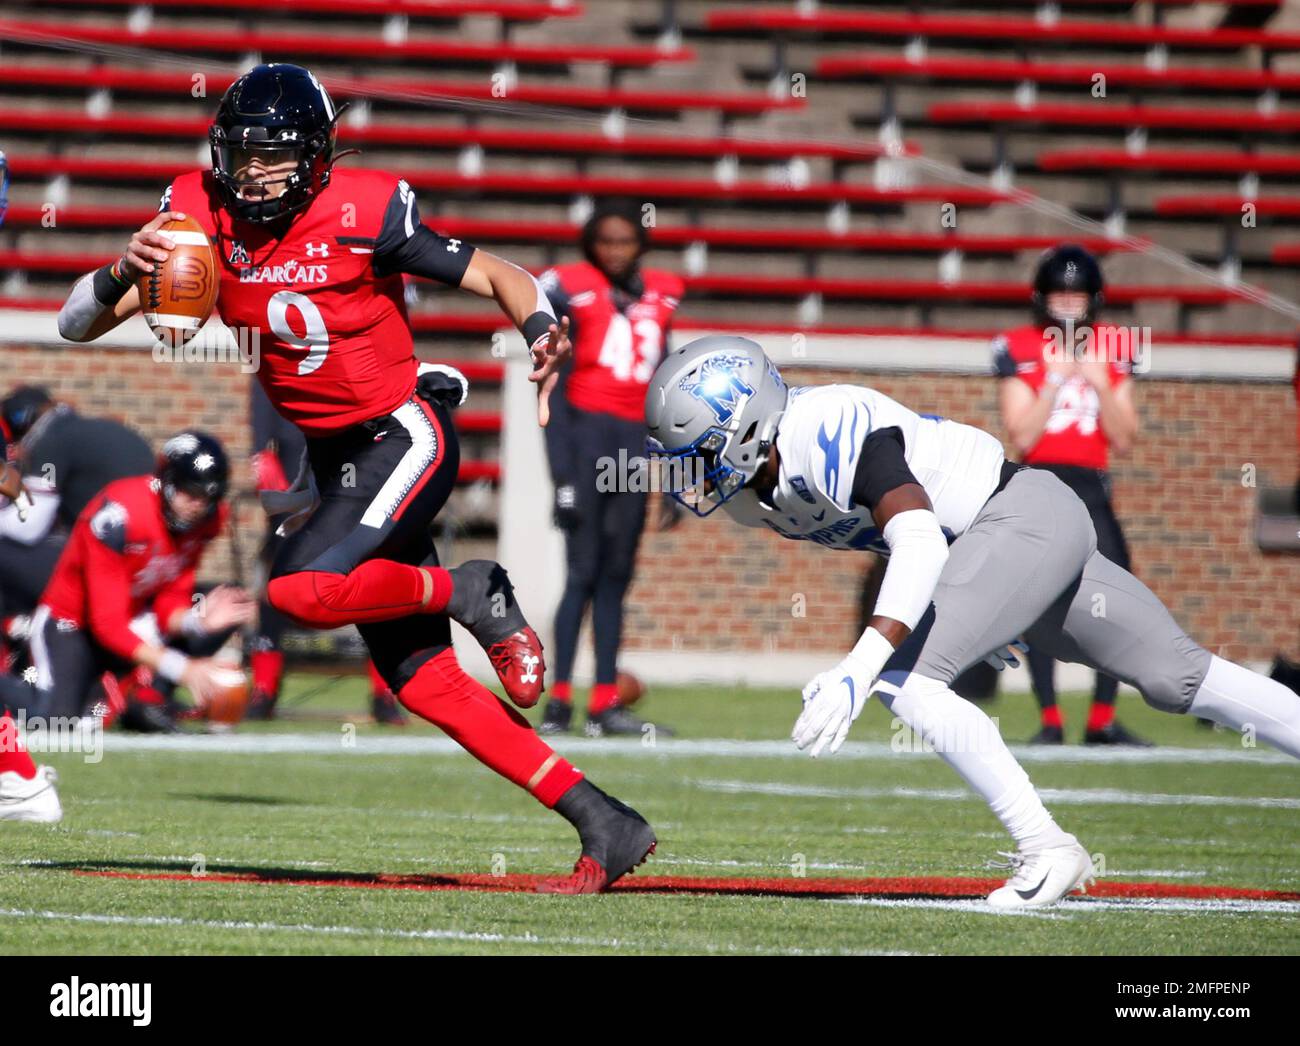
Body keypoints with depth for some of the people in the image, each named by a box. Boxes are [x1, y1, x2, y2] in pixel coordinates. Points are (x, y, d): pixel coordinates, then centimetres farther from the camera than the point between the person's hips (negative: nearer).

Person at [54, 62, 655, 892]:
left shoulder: (364, 215, -16)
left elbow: (497, 276, -7)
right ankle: (607, 825, 5)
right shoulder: (201, 219, -5)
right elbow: (79, 324, -7)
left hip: (407, 436, -6)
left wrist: (543, 331, -27)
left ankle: (474, 594, -3)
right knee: (422, 681, 2)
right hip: (334, 457, 6)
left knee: (301, 591, -29)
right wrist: (122, 275, -28)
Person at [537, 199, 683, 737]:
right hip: (586, 430, -5)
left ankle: (605, 704, 7)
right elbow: (552, 389, -8)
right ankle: (558, 700, -8)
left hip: (635, 437, 5)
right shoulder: (572, 292, -5)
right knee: (583, 569, -9)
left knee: (616, 575, 6)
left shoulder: (659, 296, 12)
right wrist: (562, 475, -14)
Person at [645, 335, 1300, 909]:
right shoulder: (743, 482, 1)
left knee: (901, 677, -21)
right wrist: (968, 610, 24)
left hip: (1025, 518, -10)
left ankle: (1046, 849, -17)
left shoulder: (828, 433, -28)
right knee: (1174, 679, 14)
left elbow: (919, 543, -38)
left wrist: (857, 669, -46)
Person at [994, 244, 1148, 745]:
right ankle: (1050, 720, 1)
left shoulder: (1110, 351, 9)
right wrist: (1056, 381, -14)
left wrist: (1100, 384, -8)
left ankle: (1103, 719, 3)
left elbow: (1124, 439, 5)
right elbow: (1022, 436, -8)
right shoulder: (1019, 351, 0)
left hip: (1091, 487, 3)